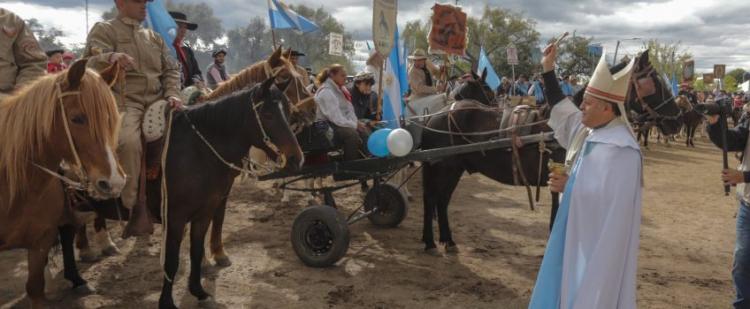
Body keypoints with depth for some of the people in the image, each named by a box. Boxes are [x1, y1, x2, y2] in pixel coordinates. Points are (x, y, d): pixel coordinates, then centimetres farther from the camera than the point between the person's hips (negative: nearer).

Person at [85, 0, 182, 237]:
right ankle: (136, 206, -24)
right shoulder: (103, 30, 7)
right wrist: (110, 58, -33)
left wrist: (172, 94, 0)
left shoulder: (153, 37, 23)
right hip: (123, 101, -6)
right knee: (128, 140, -34)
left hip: (156, 101, 6)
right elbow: (92, 62, -9)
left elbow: (171, 69, 20)